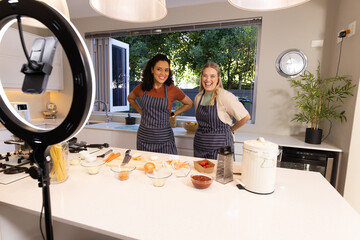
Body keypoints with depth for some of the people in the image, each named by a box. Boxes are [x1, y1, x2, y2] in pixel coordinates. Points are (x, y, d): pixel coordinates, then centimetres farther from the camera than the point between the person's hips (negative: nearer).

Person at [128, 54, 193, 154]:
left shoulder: (172, 90, -8)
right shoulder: (141, 88, -1)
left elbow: (189, 104, 7)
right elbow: (130, 98, 21)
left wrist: (172, 114, 0)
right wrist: (141, 111, 9)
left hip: (164, 139, -2)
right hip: (144, 137, 2)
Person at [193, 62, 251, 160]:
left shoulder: (225, 96, -13)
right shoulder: (198, 97, 5)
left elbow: (245, 117, -8)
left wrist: (230, 129, 3)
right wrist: (205, 131, 9)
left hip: (220, 146, -5)